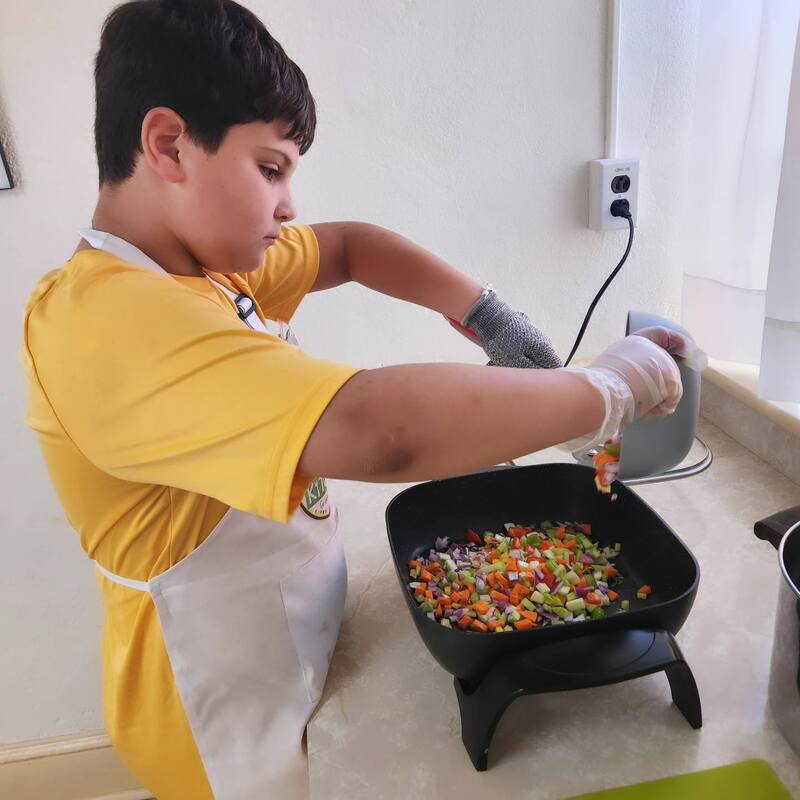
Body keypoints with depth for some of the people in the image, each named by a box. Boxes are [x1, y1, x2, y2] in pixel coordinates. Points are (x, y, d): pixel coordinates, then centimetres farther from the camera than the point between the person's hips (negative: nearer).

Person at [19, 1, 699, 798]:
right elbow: (379, 427, -46)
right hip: (224, 711, -7)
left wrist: (486, 316, -10)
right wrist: (612, 387, -31)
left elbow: (350, 247, 5)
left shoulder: (203, 262, -3)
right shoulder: (111, 320, -34)